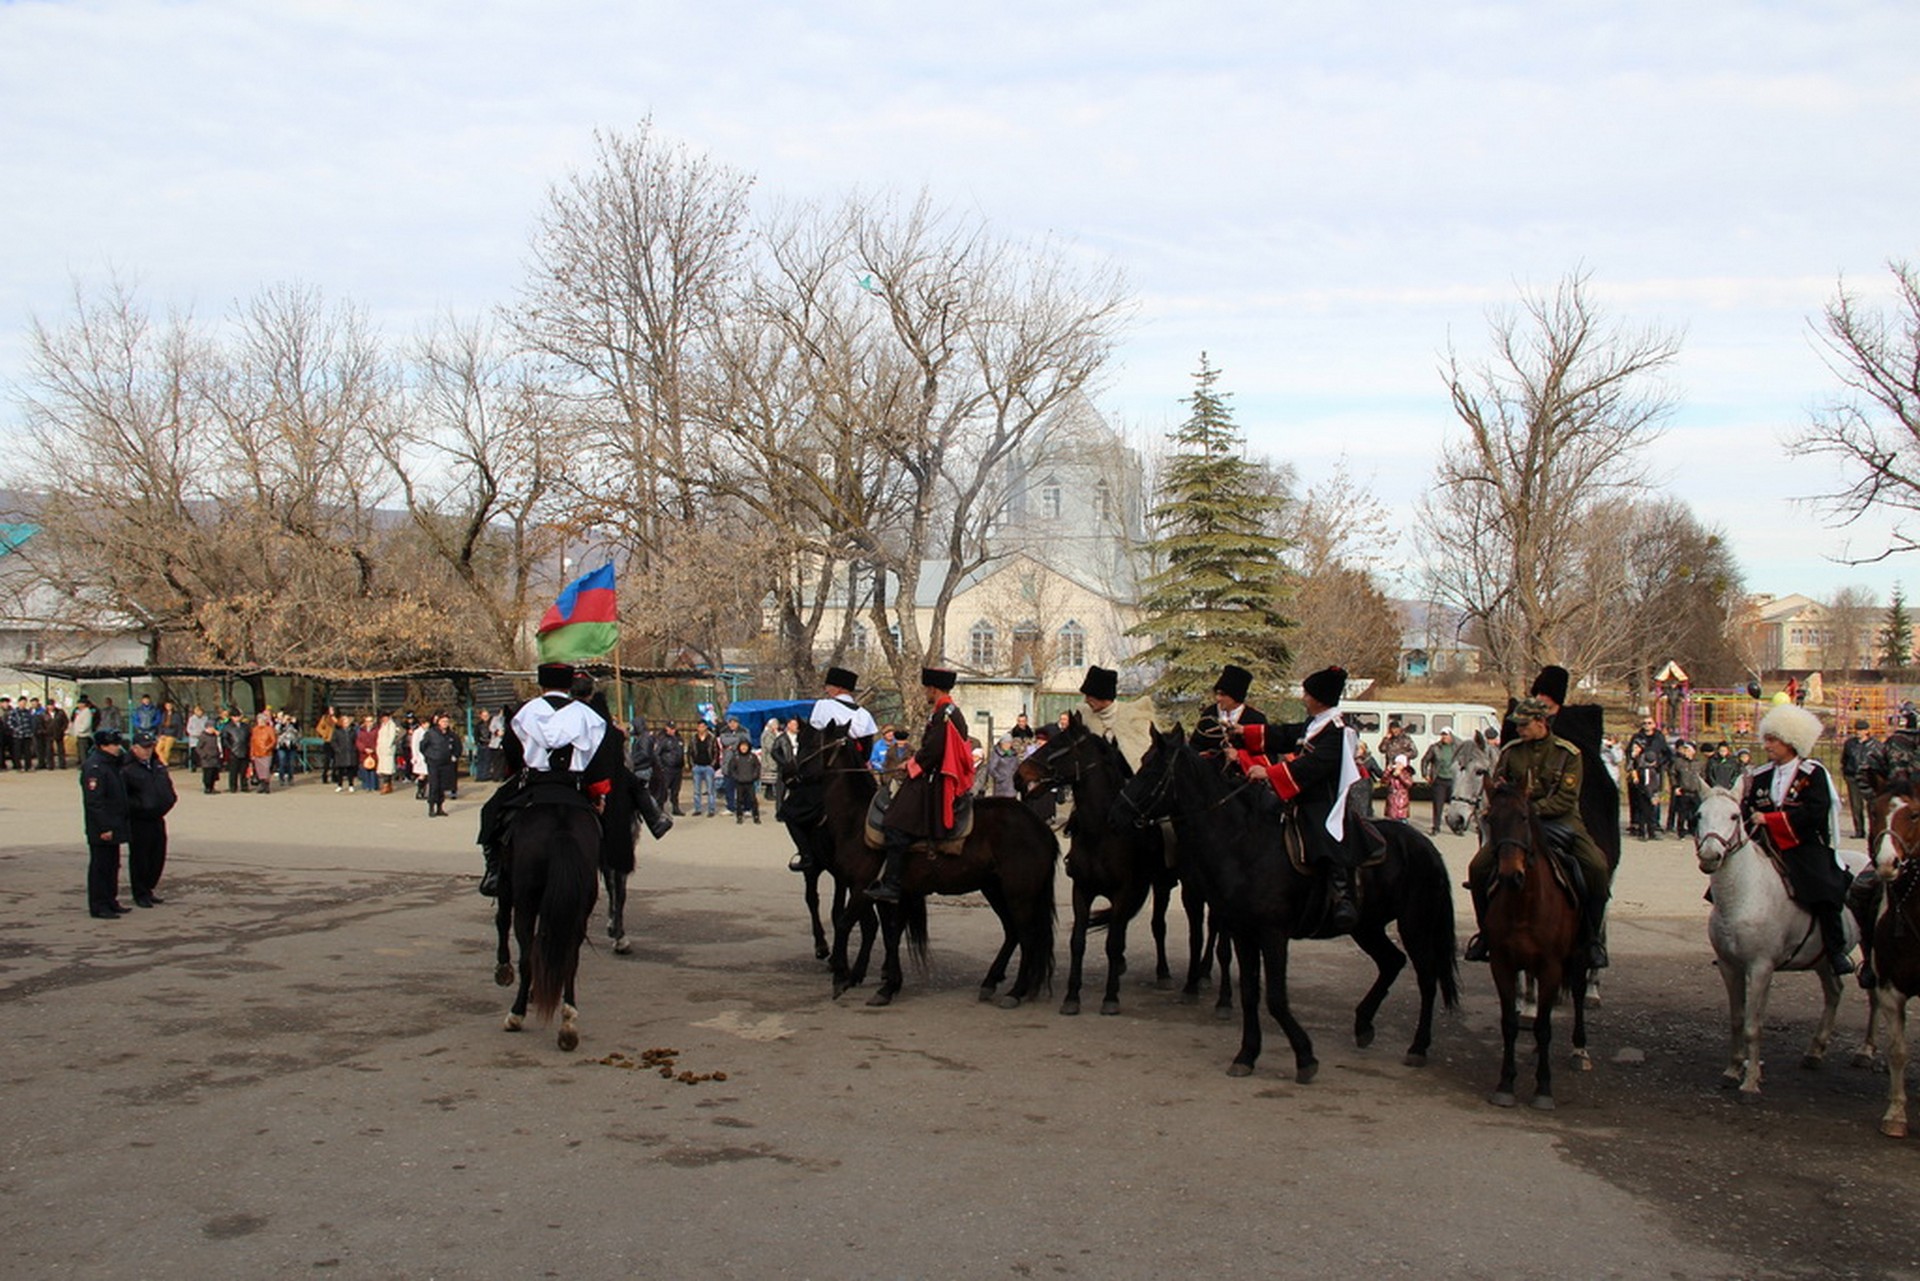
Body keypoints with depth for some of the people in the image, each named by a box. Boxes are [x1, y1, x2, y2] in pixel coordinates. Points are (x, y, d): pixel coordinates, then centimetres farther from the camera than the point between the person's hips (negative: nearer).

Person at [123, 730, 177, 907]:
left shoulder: (157, 764, 13)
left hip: (157, 819, 7)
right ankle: (140, 895, 10)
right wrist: (137, 806, -19)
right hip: (138, 821, -7)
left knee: (158, 858, 12)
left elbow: (167, 785, 23)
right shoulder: (127, 770, -10)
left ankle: (148, 890, 27)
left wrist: (169, 800, 9)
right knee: (139, 859, 1)